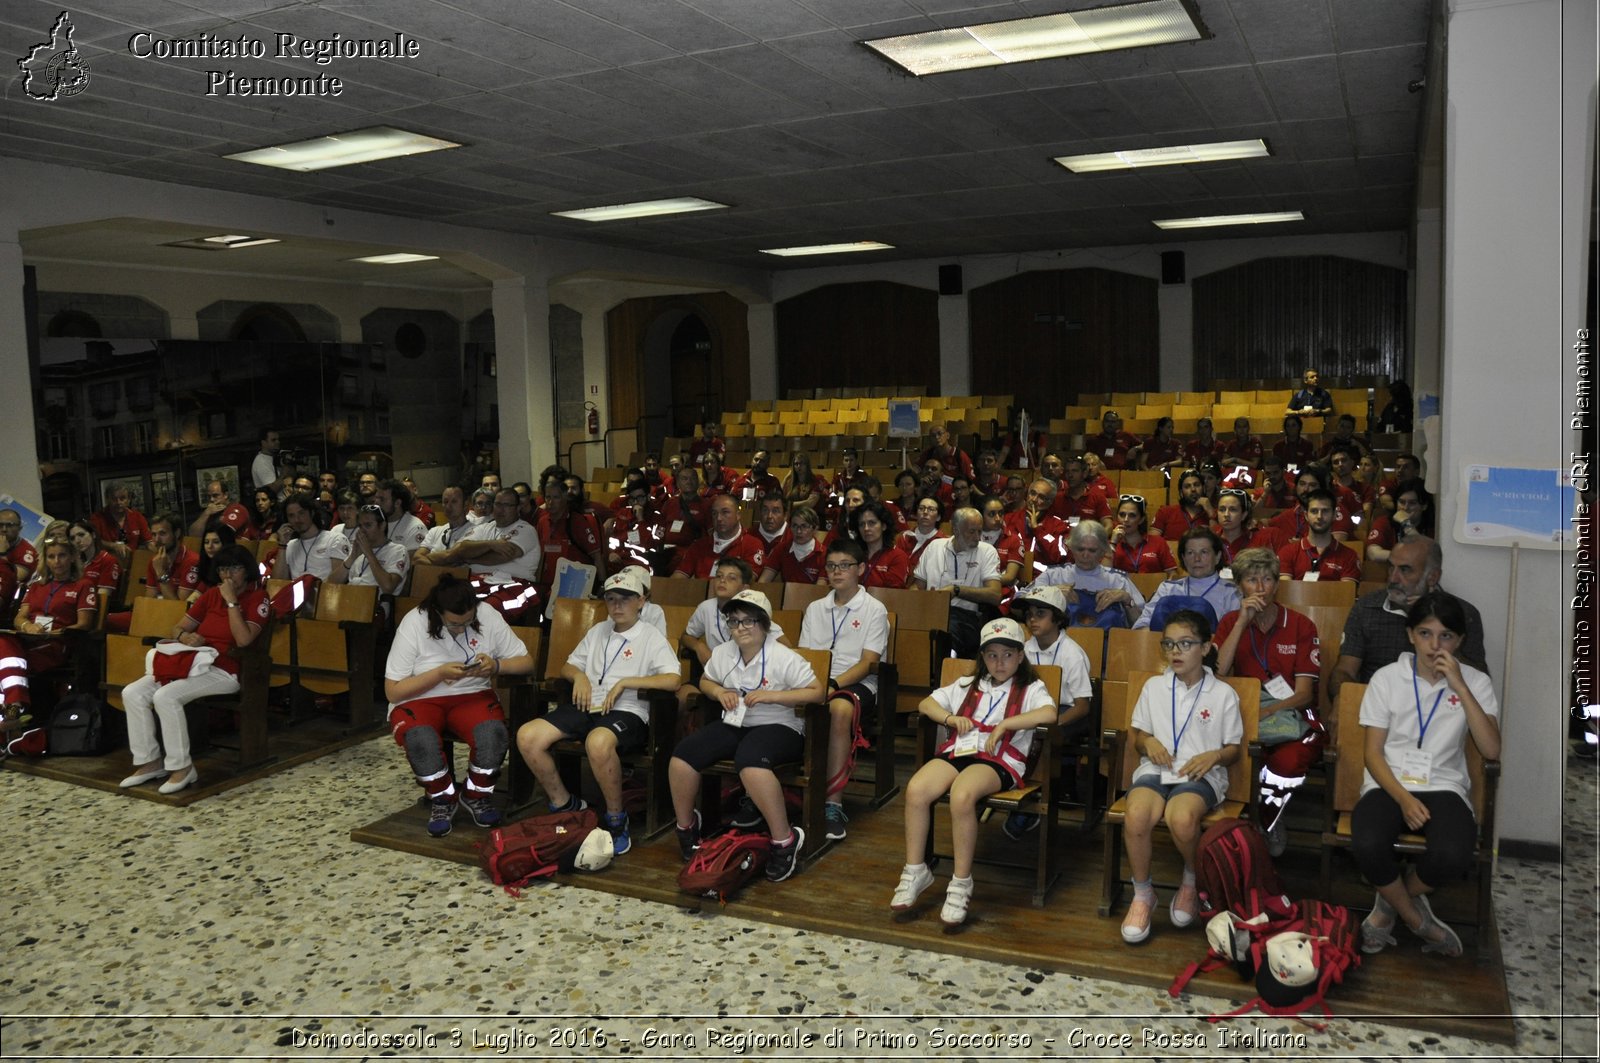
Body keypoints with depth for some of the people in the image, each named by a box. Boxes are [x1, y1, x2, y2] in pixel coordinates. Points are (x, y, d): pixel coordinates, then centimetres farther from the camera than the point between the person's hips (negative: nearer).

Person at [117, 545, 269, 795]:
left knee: (165, 696, -29)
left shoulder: (257, 597, -3)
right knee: (132, 693, -10)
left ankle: (182, 767, -17)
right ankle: (150, 762, -1)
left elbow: (243, 640, -17)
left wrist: (231, 601, -14)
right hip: (192, 662, 7)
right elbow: (177, 629, 18)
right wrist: (185, 636, -6)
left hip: (225, 670, -7)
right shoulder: (212, 594, 16)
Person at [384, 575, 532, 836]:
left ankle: (476, 796, -2)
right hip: (418, 700, -1)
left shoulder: (488, 617, -7)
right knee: (419, 739, -37)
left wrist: (496, 666, -20)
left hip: (473, 696, 2)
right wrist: (440, 673, -22)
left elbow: (526, 662, 1)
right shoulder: (414, 624, -13)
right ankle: (442, 799, -7)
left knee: (494, 733, -32)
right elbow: (392, 691, -10)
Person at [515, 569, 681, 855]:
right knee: (527, 736, -17)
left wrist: (624, 683, -13)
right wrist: (579, 676, 5)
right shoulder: (598, 631, 23)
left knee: (598, 742, -41)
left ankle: (616, 819, -19)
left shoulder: (651, 637, 5)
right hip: (587, 707, 6)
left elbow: (672, 680, -10)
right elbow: (567, 666, 29)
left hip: (627, 712, -6)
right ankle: (564, 804, 2)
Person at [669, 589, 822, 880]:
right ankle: (686, 826, 11)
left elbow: (817, 691, -12)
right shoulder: (723, 653, 6)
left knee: (750, 763, -40)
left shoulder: (784, 658, -11)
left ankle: (785, 840, -24)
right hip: (732, 725, 6)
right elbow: (705, 680, 24)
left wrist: (772, 696, -21)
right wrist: (719, 692, -1)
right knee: (681, 758, -15)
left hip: (777, 726, -6)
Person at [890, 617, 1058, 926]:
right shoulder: (968, 685, 28)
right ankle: (915, 871, -12)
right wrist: (951, 718, 4)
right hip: (957, 751, 4)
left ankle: (961, 883, -23)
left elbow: (1049, 714, -9)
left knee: (961, 795, -37)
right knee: (916, 789, -28)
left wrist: (1005, 724, -13)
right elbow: (926, 704, 23)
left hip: (998, 760, -4)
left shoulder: (1030, 689, 13)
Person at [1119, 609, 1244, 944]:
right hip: (1155, 769, 2)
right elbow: (1133, 737, 19)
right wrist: (1147, 742, -4)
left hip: (1200, 775, -2)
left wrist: (1214, 755, -10)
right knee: (1136, 817, -32)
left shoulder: (1223, 694, 7)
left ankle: (1192, 881, -1)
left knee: (1182, 819, -36)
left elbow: (1234, 749, 11)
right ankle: (1142, 894, -8)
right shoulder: (1153, 686, 13)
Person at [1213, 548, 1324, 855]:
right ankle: (1272, 829, -13)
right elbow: (1218, 674, -7)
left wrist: (1266, 711, -21)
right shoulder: (1230, 622, 11)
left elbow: (1304, 694, -1)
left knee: (1289, 760, -37)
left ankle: (1262, 827, -9)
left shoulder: (1300, 625, 6)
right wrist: (1243, 622, -10)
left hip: (1291, 716, -1)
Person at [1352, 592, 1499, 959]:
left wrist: (1460, 687, -14)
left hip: (1444, 787, 1)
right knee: (1367, 846, -34)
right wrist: (1404, 799, -16)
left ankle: (1390, 904, 0)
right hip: (1389, 785, 0)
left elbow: (1492, 751, -9)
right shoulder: (1387, 678, 2)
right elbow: (1373, 753, 1)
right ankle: (1417, 920, -1)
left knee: (1453, 856, -34)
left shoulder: (1475, 682, 5)